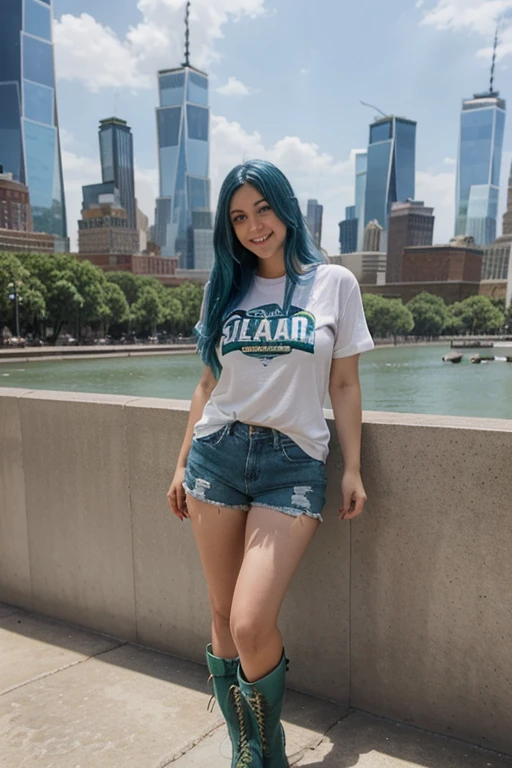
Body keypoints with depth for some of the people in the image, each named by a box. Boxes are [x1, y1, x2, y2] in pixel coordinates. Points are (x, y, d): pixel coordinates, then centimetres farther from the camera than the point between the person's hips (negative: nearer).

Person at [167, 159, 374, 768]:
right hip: (217, 455, 4)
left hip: (293, 464, -3)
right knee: (223, 617, 9)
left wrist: (353, 469, 0)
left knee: (251, 626, -10)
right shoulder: (224, 287, 11)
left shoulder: (334, 283, 4)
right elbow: (209, 383, 14)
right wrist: (182, 464, 12)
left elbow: (345, 386, 4)